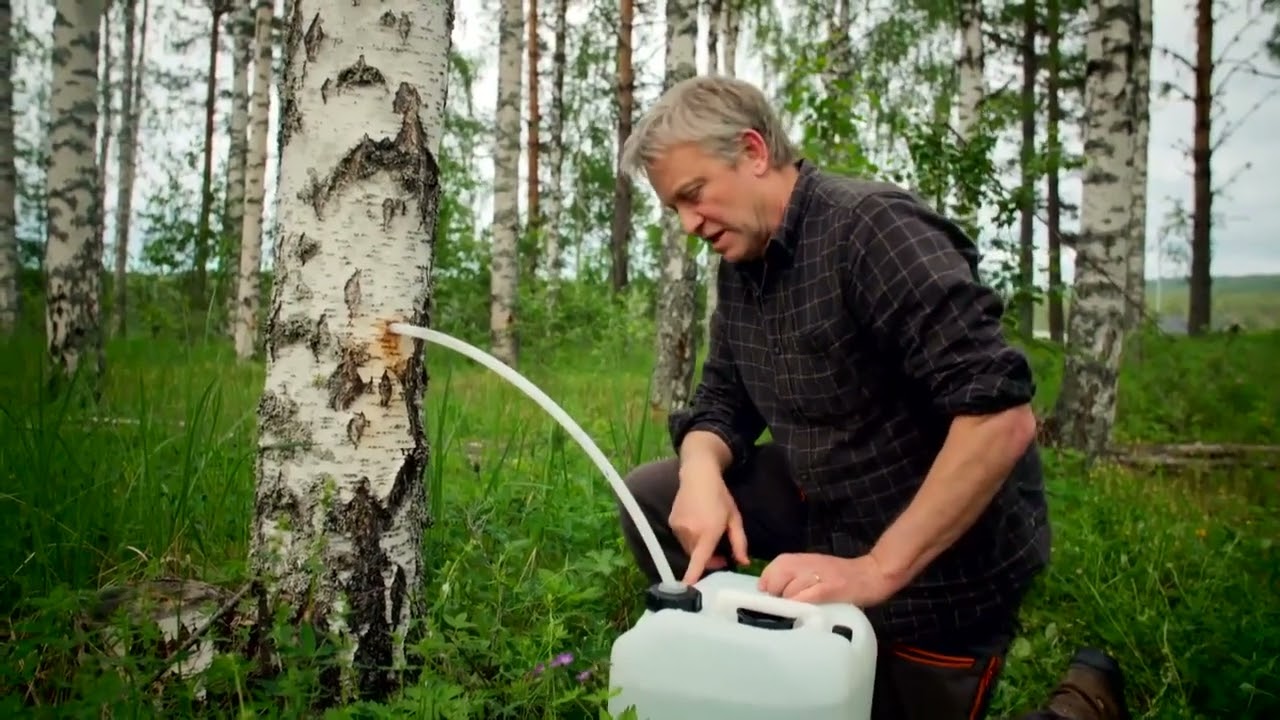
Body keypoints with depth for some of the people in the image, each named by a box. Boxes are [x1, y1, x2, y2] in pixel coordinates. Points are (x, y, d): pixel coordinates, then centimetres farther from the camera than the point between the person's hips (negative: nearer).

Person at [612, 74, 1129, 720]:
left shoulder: (871, 226, -25)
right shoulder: (740, 265, 2)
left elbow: (1002, 417, -32)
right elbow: (721, 403, 7)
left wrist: (877, 569, -32)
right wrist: (702, 472, -17)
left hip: (936, 557, -7)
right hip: (828, 507, 8)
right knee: (650, 495, -3)